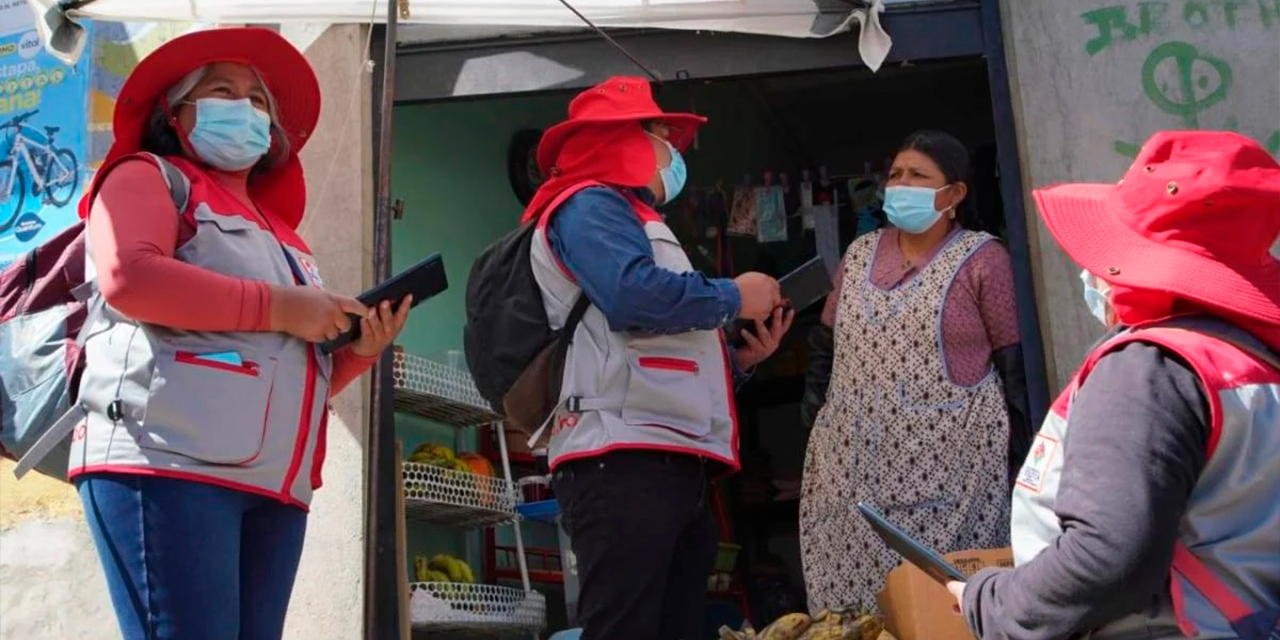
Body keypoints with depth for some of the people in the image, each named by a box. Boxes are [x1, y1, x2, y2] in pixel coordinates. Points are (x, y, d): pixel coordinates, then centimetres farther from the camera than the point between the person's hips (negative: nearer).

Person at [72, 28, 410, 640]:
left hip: (273, 482, 7)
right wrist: (279, 309, -10)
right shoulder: (148, 176, 10)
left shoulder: (278, 232, 29)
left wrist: (359, 349, 7)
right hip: (168, 459, -7)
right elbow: (127, 276, -13)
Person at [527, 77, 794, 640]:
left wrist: (739, 357, 13)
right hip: (623, 464, -10)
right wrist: (733, 297, -5)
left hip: (672, 467, 10)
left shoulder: (634, 223, 31)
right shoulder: (589, 204, 2)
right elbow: (634, 293, -20)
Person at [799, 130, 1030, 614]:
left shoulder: (981, 258, -2)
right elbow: (825, 342, 18)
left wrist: (1016, 453, -3)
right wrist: (817, 420, 12)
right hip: (854, 464, 5)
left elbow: (1013, 360, -2)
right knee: (852, 585, 5)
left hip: (948, 464, -4)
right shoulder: (860, 254, 12)